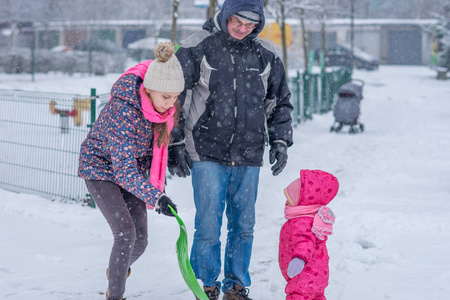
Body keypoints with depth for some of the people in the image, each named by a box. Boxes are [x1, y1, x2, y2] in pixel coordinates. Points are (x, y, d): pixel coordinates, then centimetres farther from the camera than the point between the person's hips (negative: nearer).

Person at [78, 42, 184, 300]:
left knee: (140, 240, 4)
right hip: (100, 166, -6)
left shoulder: (166, 107, -15)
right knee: (126, 233, -20)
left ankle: (117, 270, 36)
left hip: (134, 168, 6)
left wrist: (159, 180, 9)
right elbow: (124, 170, -38)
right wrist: (155, 197, -49)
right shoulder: (123, 111, -36)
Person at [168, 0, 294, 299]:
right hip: (207, 153, -3)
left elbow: (280, 102, 19)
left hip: (248, 155, 3)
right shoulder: (197, 48, -3)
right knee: (208, 226, -5)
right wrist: (176, 143, -1)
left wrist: (280, 142, 11)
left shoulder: (266, 55, 7)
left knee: (244, 226, 7)